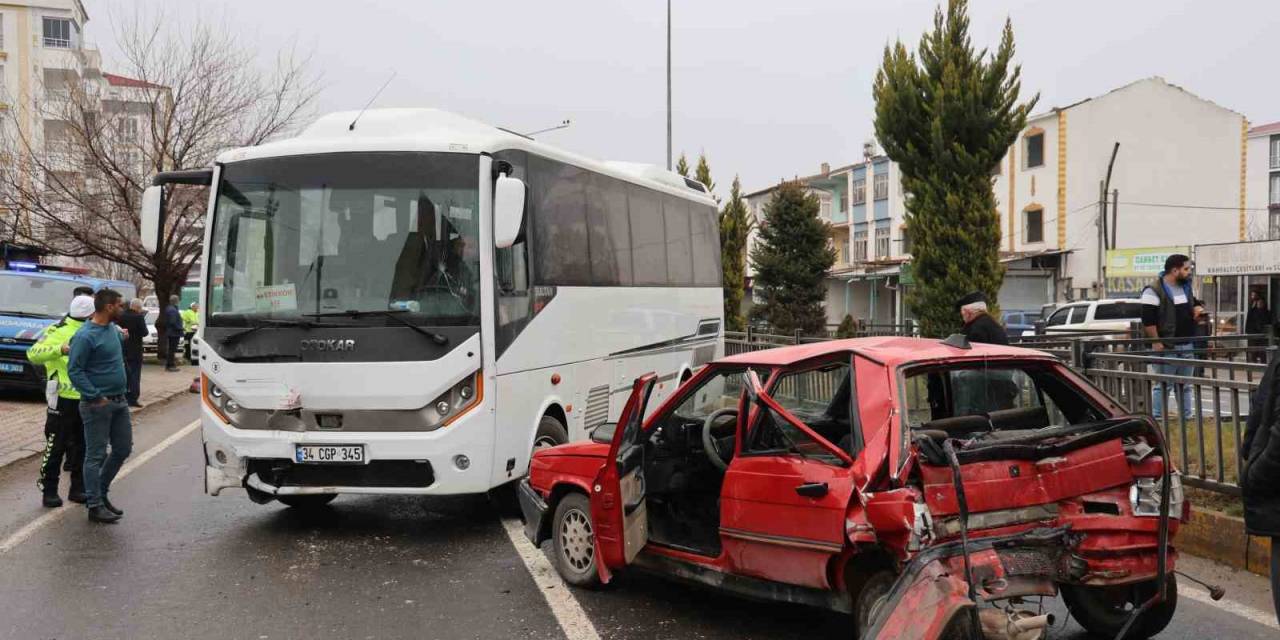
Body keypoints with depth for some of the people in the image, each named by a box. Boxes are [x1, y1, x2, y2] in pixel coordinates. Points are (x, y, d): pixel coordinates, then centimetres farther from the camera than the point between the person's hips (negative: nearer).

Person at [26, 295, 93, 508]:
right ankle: (49, 491, 8)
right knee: (56, 446, 0)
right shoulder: (58, 331, -10)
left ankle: (78, 488, 20)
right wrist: (59, 350, -35)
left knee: (81, 445, 12)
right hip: (63, 399, -7)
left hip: (86, 399, 7)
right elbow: (33, 354, -20)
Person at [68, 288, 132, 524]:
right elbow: (74, 370, -18)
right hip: (98, 404, -8)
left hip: (119, 401, 8)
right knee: (96, 455, -1)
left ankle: (101, 492, 30)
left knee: (123, 448, 14)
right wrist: (96, 397, -20)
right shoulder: (86, 336, -16)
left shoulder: (112, 329, 9)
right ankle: (95, 506, 7)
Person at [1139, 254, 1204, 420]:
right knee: (1163, 385, -5)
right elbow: (1148, 320, -16)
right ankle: (1157, 418, -1)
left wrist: (1198, 308, 6)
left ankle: (1187, 417, 20)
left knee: (1185, 385, 13)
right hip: (1166, 347, -8)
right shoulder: (1154, 290, -13)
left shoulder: (1186, 287, 13)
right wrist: (1156, 342, -19)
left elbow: (1194, 303, 30)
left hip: (1187, 346, 8)